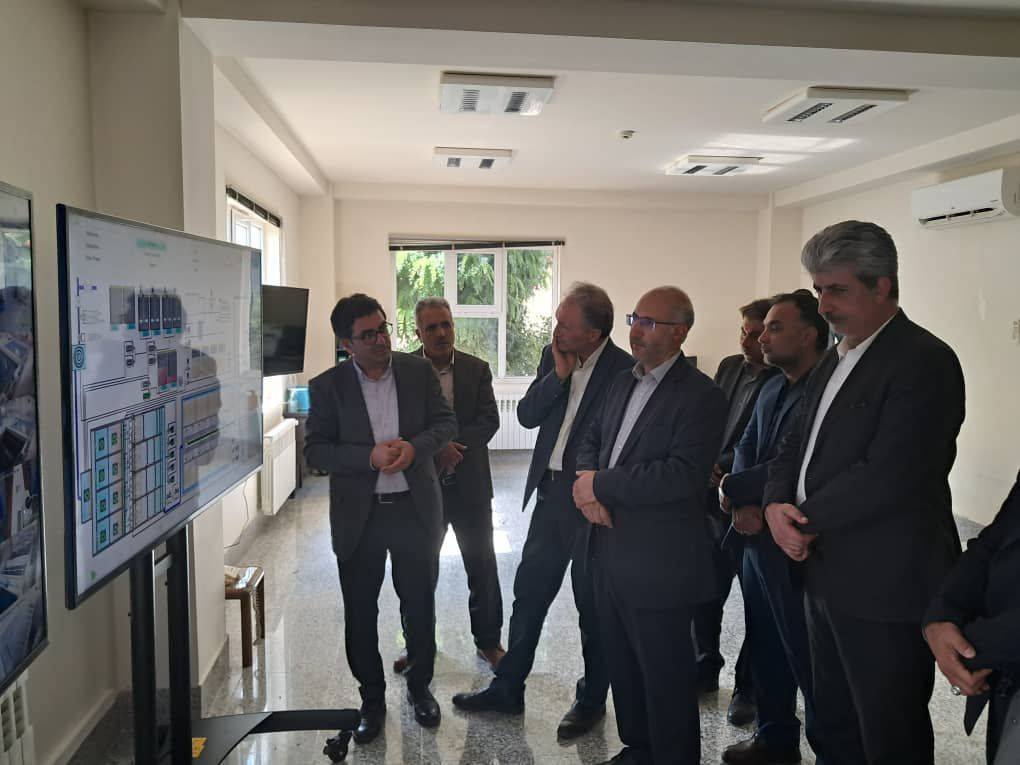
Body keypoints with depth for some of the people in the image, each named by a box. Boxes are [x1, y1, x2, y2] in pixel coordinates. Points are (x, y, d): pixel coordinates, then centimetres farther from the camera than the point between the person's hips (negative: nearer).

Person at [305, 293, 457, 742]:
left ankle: (419, 686, 36)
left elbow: (446, 422, 3)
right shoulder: (327, 386, -4)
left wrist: (414, 447, -17)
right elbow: (316, 450, -7)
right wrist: (370, 457, -22)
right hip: (358, 516, 0)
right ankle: (372, 698, 32)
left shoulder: (419, 372, -1)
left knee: (420, 605, 13)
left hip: (415, 508, 1)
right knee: (360, 612, 11)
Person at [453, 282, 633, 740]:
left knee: (593, 606, 11)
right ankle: (507, 688, 33)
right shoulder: (553, 357, 2)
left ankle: (591, 700, 32)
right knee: (527, 594, 16)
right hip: (550, 495, 6)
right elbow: (526, 416, -2)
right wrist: (558, 376, -13)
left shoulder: (625, 370, -17)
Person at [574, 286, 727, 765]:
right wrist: (587, 483, -8)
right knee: (622, 665, 22)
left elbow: (683, 475, -25)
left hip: (658, 566, -8)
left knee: (665, 675, 9)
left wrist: (600, 483, -20)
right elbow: (591, 442, 15)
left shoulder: (701, 397, -15)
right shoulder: (622, 383, 10)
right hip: (611, 554, 8)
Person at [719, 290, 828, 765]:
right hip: (758, 539, 9)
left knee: (807, 660, 5)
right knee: (766, 650, 20)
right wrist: (745, 504, -7)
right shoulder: (772, 389, 12)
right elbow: (746, 448, 11)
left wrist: (733, 488, -12)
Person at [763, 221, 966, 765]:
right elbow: (796, 447, 12)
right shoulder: (834, 361, 13)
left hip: (886, 587, -8)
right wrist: (776, 505, -7)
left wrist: (805, 519, -14)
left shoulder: (923, 361, -16)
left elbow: (888, 476, -24)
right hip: (827, 578, 8)